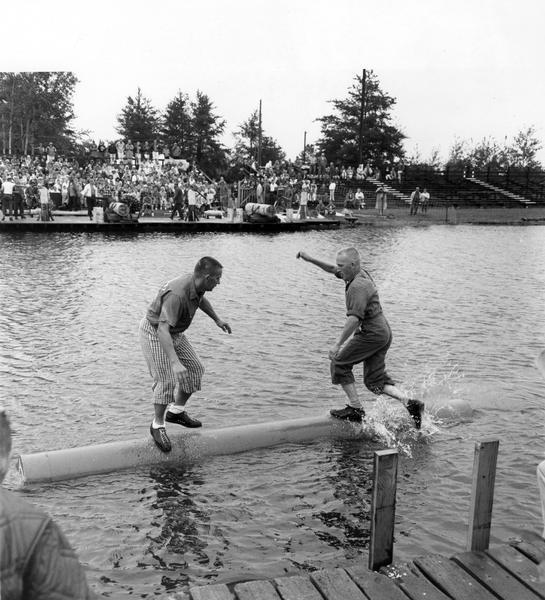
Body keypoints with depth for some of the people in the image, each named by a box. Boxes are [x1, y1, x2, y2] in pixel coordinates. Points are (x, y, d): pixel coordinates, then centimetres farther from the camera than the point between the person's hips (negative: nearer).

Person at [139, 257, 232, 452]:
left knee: (195, 369, 7)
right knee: (166, 380, -15)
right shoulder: (177, 294, -37)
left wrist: (217, 320, 26)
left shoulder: (196, 285, -9)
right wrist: (175, 363, -50)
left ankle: (176, 411, 23)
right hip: (154, 332, -9)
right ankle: (157, 425, 4)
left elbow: (200, 299, 18)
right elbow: (162, 330, -42)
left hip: (175, 333, 9)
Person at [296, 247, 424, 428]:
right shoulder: (361, 274, 11)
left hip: (372, 333, -10)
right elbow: (332, 270, 25)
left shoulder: (358, 286, -19)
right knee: (374, 381, 12)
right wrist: (310, 259, 17)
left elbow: (354, 318, -27)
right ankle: (410, 403, 3)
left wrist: (338, 344, -26)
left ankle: (355, 409, 3)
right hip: (383, 332, 10)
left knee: (339, 363, 1)